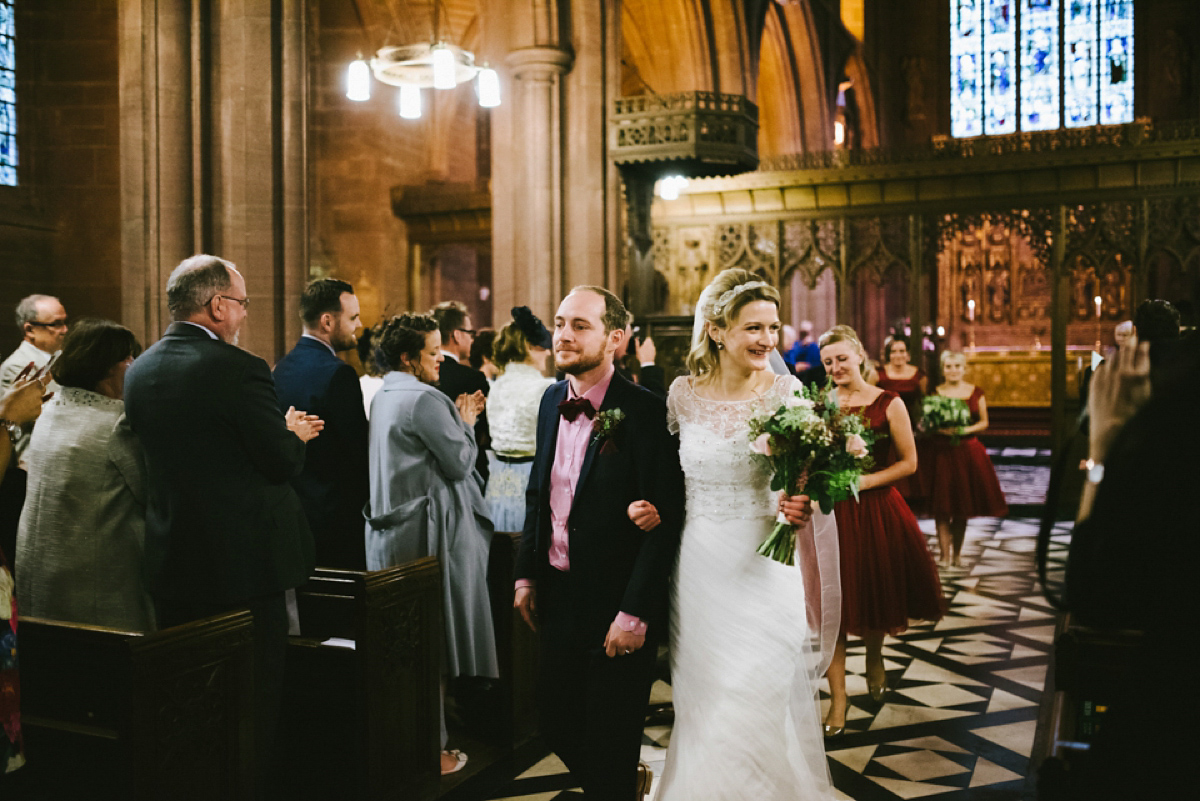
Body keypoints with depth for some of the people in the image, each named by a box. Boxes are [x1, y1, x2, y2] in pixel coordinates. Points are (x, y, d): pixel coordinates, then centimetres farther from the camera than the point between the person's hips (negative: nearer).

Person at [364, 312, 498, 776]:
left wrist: (457, 421, 14)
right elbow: (460, 463, -15)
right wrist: (466, 424, 1)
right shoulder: (425, 400, -17)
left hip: (389, 531, 9)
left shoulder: (383, 397, 13)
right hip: (429, 534, -9)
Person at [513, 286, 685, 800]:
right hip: (557, 600, 7)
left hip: (616, 608, -7)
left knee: (609, 749, 8)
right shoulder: (553, 401, 5)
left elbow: (665, 522, -19)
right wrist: (526, 575, 10)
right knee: (557, 728, 19)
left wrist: (635, 614, -20)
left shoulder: (646, 413, -18)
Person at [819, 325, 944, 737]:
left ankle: (874, 660, 45)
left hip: (876, 510, -1)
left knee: (877, 592, 14)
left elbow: (908, 462, -3)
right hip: (831, 512, 1)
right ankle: (838, 698, 6)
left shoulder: (888, 404, -3)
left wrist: (864, 481, -13)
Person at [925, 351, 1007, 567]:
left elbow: (984, 422, 8)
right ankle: (945, 555, -1)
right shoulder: (935, 393, 1)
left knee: (963, 507, 7)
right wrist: (942, 429, -18)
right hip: (942, 451, -2)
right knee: (943, 506, -5)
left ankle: (957, 553, 19)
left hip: (969, 451, 2)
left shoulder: (976, 393, 6)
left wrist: (967, 429, -10)